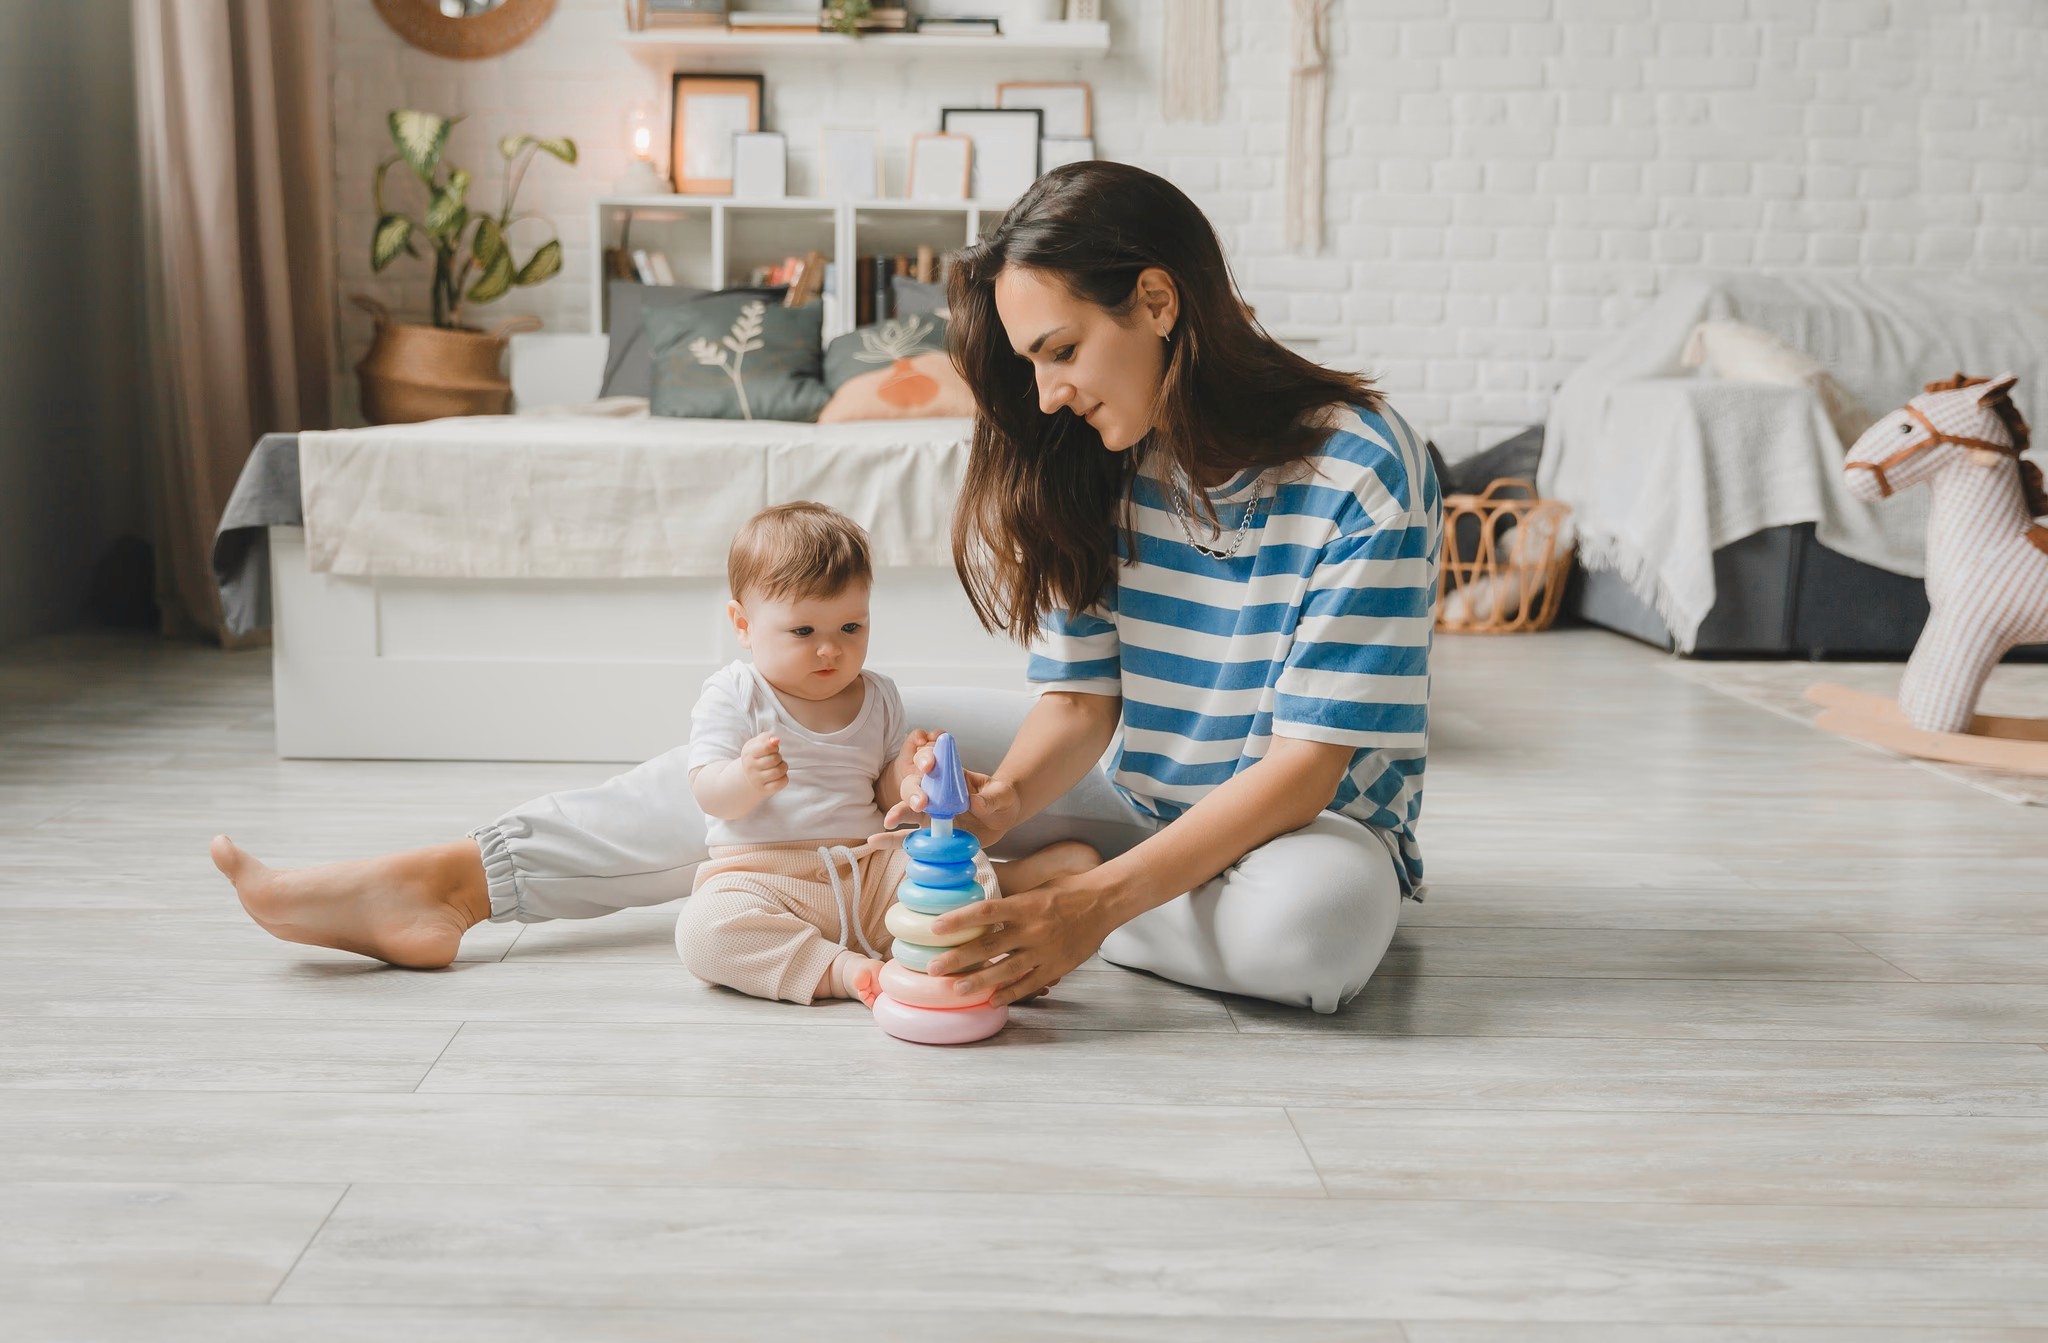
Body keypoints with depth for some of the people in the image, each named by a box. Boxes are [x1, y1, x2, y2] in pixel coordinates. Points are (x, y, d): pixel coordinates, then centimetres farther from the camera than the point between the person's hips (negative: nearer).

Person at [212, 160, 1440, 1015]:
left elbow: (1312, 758, -27)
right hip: (1131, 783, 5)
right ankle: (452, 884, -7)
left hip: (1305, 821, -4)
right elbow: (1084, 695, -6)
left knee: (1315, 920, -42)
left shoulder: (1365, 471, -24)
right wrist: (1003, 800, -29)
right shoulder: (1092, 464, -5)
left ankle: (991, 912, -19)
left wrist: (1092, 903, -37)